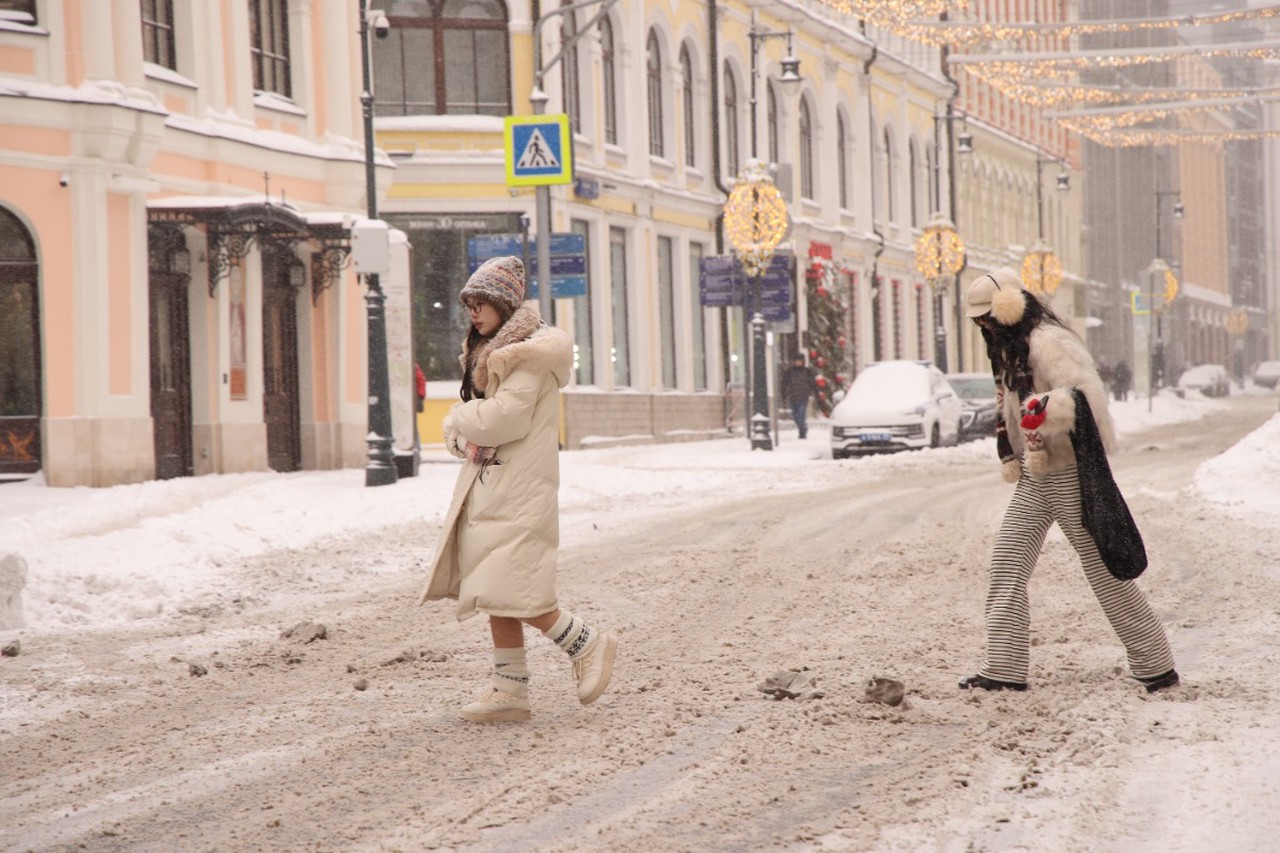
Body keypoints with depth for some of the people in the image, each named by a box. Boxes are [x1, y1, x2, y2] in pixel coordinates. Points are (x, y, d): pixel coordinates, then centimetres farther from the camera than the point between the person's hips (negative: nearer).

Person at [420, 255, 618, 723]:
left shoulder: (531, 351, -11)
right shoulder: (487, 352, 18)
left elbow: (508, 417, -20)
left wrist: (460, 417, -4)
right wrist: (462, 431, -4)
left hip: (520, 490, -9)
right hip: (488, 485, 9)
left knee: (510, 589, -13)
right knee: (496, 595, 6)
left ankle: (588, 644, 3)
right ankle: (510, 692, 10)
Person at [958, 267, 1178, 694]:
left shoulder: (1049, 343, -17)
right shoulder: (1009, 350, 14)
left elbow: (1087, 394, -30)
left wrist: (1049, 407, -47)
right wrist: (1008, 450, 14)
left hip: (1071, 472, -9)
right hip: (1034, 479, 9)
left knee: (1104, 571, -1)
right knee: (1006, 567, -1)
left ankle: (1155, 665, 11)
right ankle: (1004, 668, -1)